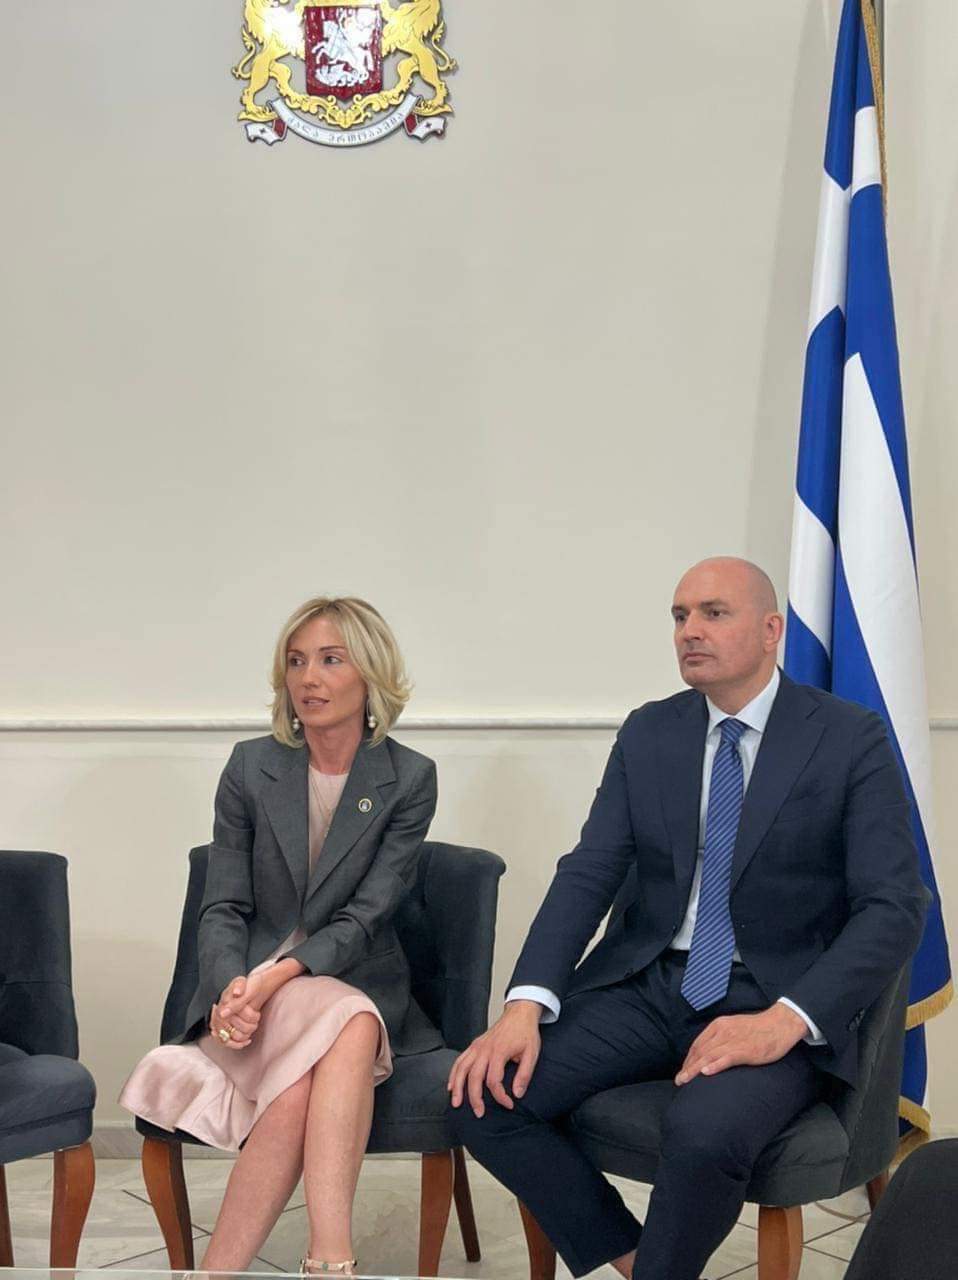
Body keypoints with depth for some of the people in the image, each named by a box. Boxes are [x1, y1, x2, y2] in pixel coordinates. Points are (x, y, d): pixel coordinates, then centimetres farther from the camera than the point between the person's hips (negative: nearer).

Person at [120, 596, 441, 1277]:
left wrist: (279, 976, -25)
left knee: (305, 1082, -35)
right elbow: (223, 908, 1)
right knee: (347, 1030, -34)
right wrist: (234, 987, -20)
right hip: (254, 988, 0)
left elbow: (366, 916, -9)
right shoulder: (252, 768, 4)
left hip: (357, 985, 0)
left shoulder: (410, 779, -1)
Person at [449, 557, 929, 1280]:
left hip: (777, 1006, -4)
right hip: (644, 986, 4)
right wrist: (525, 1005, -16)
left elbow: (894, 909, -10)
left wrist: (785, 1021, -24)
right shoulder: (647, 734, 8)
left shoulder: (851, 740, -4)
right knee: (486, 1097, -17)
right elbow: (588, 874, 1)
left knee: (704, 1134, -35)